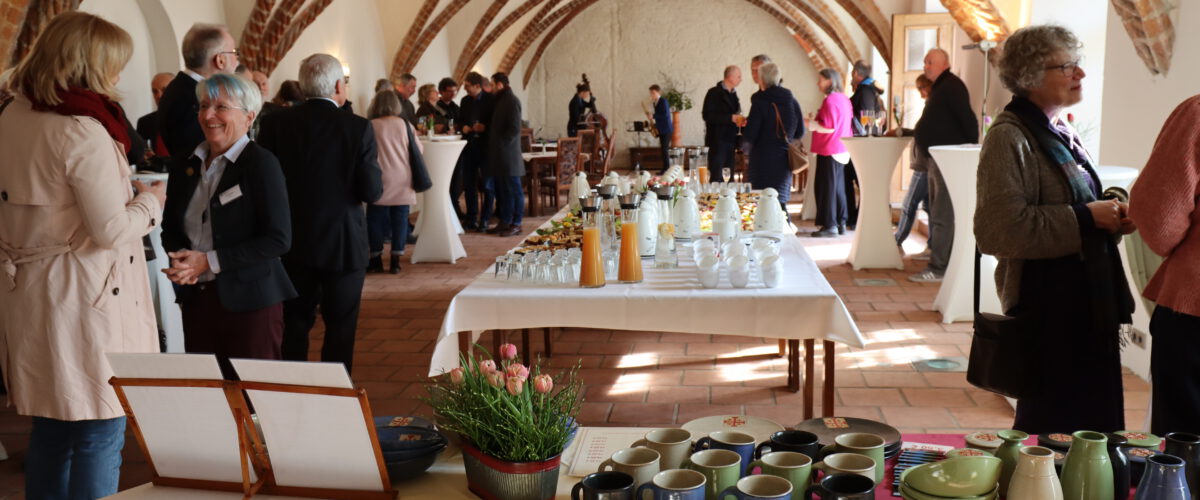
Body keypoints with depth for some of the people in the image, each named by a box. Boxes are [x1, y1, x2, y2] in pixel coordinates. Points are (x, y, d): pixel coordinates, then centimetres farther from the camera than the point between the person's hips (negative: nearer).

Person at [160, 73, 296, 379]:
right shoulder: (186, 167, 10)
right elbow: (170, 228, 17)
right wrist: (180, 259, -6)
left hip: (248, 302, -5)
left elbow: (278, 239, -15)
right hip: (196, 298, 6)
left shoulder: (261, 164, -9)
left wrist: (209, 261, -17)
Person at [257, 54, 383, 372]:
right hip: (343, 245, -2)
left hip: (293, 243, 3)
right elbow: (372, 192, -12)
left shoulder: (276, 123, -7)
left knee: (295, 326, 15)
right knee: (340, 331, 9)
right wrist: (374, 166, 7)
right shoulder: (359, 128, -13)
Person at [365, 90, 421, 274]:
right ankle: (396, 261, 5)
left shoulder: (371, 126, -4)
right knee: (400, 218, 6)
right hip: (403, 182, 2)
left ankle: (376, 260, 10)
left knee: (375, 218, 8)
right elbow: (418, 150, 8)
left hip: (380, 181, -2)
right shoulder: (405, 124, 2)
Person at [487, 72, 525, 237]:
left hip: (508, 155, -9)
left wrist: (501, 143, -15)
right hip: (499, 155, 9)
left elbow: (514, 129, -18)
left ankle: (516, 224, 2)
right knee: (501, 190, 12)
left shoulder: (512, 101, -12)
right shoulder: (499, 100, 16)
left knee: (513, 190, -2)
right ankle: (504, 222, 19)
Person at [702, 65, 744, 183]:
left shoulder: (733, 94, 16)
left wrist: (739, 120, 2)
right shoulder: (715, 93, -7)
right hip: (718, 141, -8)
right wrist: (732, 118, -20)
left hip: (730, 141, 8)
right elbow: (707, 115, -17)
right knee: (716, 178, -9)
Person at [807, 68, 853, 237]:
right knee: (838, 187, 13)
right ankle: (841, 223, 16)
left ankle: (830, 225, -3)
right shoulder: (844, 99, 13)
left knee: (826, 187, -5)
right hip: (842, 151, 9)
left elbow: (829, 127, -20)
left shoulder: (830, 100, -15)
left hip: (829, 151, -9)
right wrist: (814, 122, 22)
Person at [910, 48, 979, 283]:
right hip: (936, 158, 11)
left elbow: (968, 119, -18)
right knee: (938, 214, 13)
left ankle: (938, 268, -11)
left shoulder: (952, 86, -11)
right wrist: (905, 132, 23)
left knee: (942, 215, -11)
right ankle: (939, 263, 18)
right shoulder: (939, 88, 21)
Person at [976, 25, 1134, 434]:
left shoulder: (1063, 134, 15)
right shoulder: (1010, 137, -13)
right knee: (1054, 428, -1)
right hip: (1046, 304, -9)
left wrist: (1111, 217, 7)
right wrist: (1086, 217, -19)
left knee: (1093, 423, 13)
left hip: (1087, 298, 9)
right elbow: (999, 229, -24)